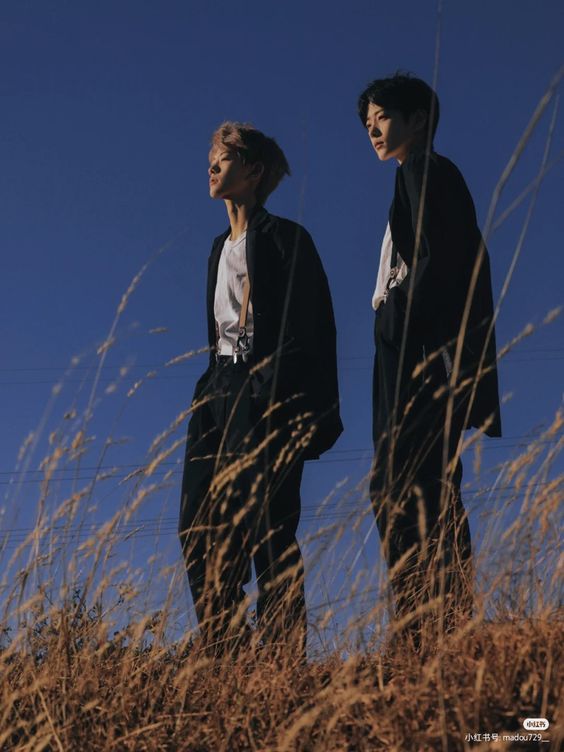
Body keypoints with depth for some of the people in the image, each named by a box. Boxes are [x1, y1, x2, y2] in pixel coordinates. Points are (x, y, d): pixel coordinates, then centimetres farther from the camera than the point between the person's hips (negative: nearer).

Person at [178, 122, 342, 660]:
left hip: (265, 393, -8)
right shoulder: (221, 247, 23)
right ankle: (225, 657, 3)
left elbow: (305, 328, -9)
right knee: (199, 526, -1)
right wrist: (209, 392, 16)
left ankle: (284, 658, -8)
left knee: (263, 525, -12)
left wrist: (281, 403, -19)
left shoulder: (283, 238, -1)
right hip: (221, 389, 8)